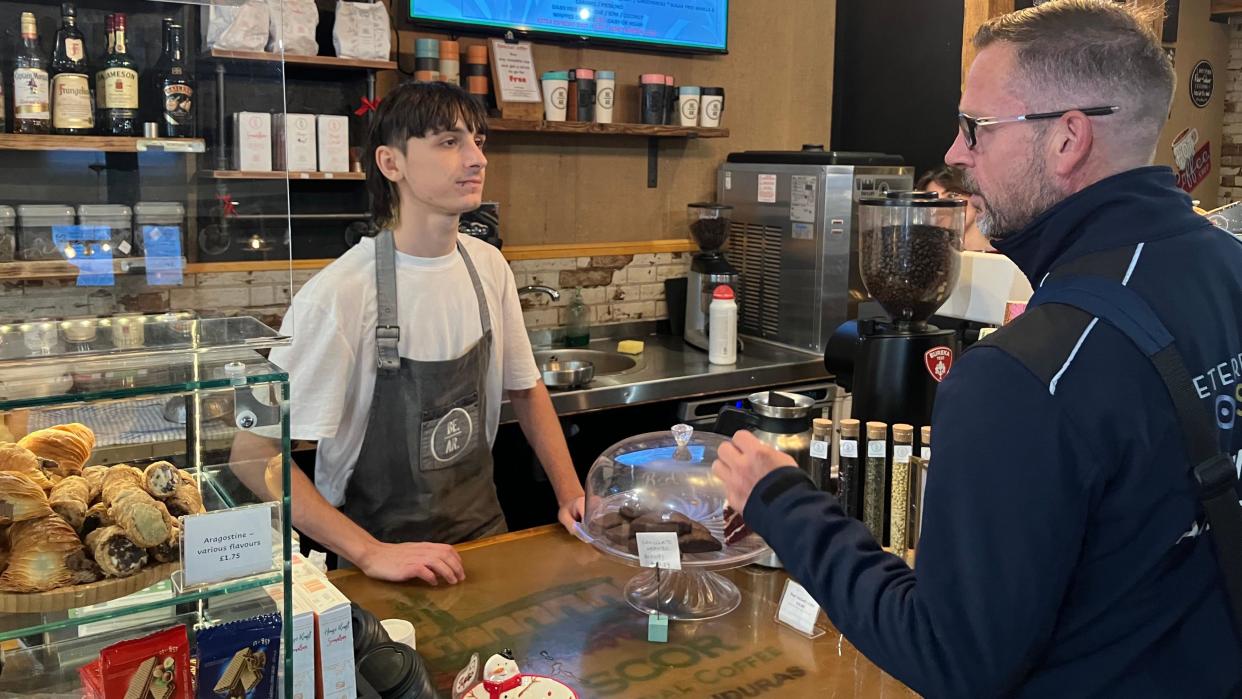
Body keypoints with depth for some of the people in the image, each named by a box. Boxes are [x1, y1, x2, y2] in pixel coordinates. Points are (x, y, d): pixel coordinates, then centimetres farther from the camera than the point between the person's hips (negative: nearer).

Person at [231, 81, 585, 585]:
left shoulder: (489, 267, -1)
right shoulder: (339, 294, -19)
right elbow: (253, 453, -18)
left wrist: (570, 493, 3)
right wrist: (370, 554, -22)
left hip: (483, 528, 4)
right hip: (382, 555, -4)